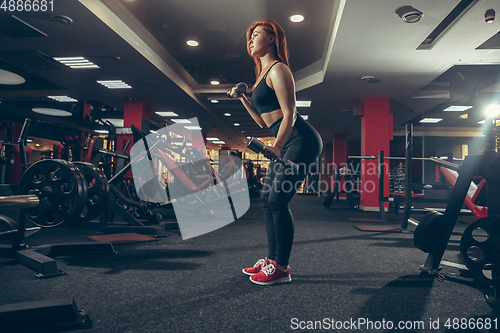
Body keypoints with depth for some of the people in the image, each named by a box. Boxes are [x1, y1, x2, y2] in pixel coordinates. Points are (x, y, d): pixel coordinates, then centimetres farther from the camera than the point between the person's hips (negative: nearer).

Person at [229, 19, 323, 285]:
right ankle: (271, 260, 19)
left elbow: (289, 114, -17)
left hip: (301, 141, -10)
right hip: (287, 144, 10)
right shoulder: (263, 74, 21)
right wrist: (242, 98, 18)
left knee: (278, 200, -12)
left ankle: (281, 268, -1)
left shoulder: (278, 69, -6)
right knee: (268, 200, 9)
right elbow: (263, 122, 21)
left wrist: (277, 146, -28)